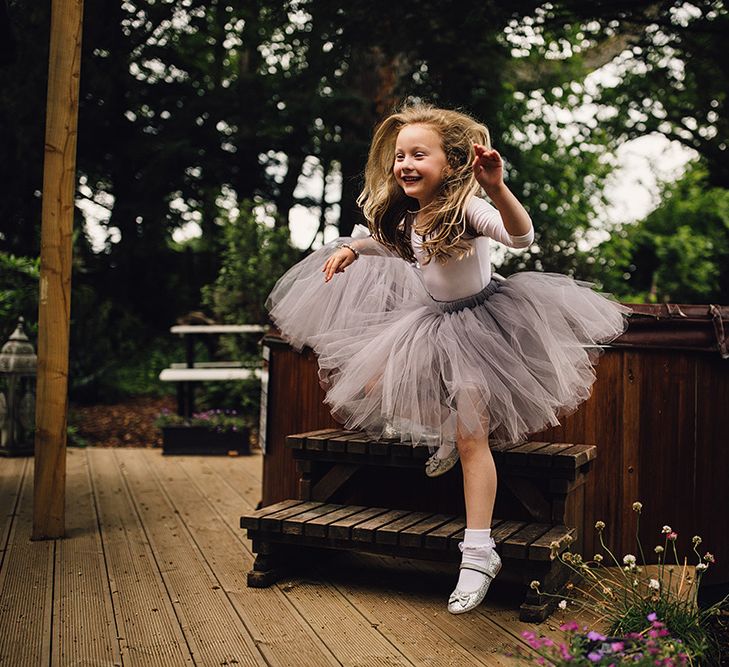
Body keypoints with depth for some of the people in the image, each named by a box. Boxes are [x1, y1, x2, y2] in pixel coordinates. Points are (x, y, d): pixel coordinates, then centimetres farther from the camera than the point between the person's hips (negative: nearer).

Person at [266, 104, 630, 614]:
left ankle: (479, 553, -6)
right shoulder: (404, 214, -3)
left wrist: (497, 188, -58)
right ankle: (435, 429, 27)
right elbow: (387, 242, 21)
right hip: (431, 321, 7)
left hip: (478, 325, -7)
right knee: (371, 384, 6)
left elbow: (522, 237, -42)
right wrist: (350, 248, 3)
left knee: (471, 439, -12)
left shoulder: (466, 207, -24)